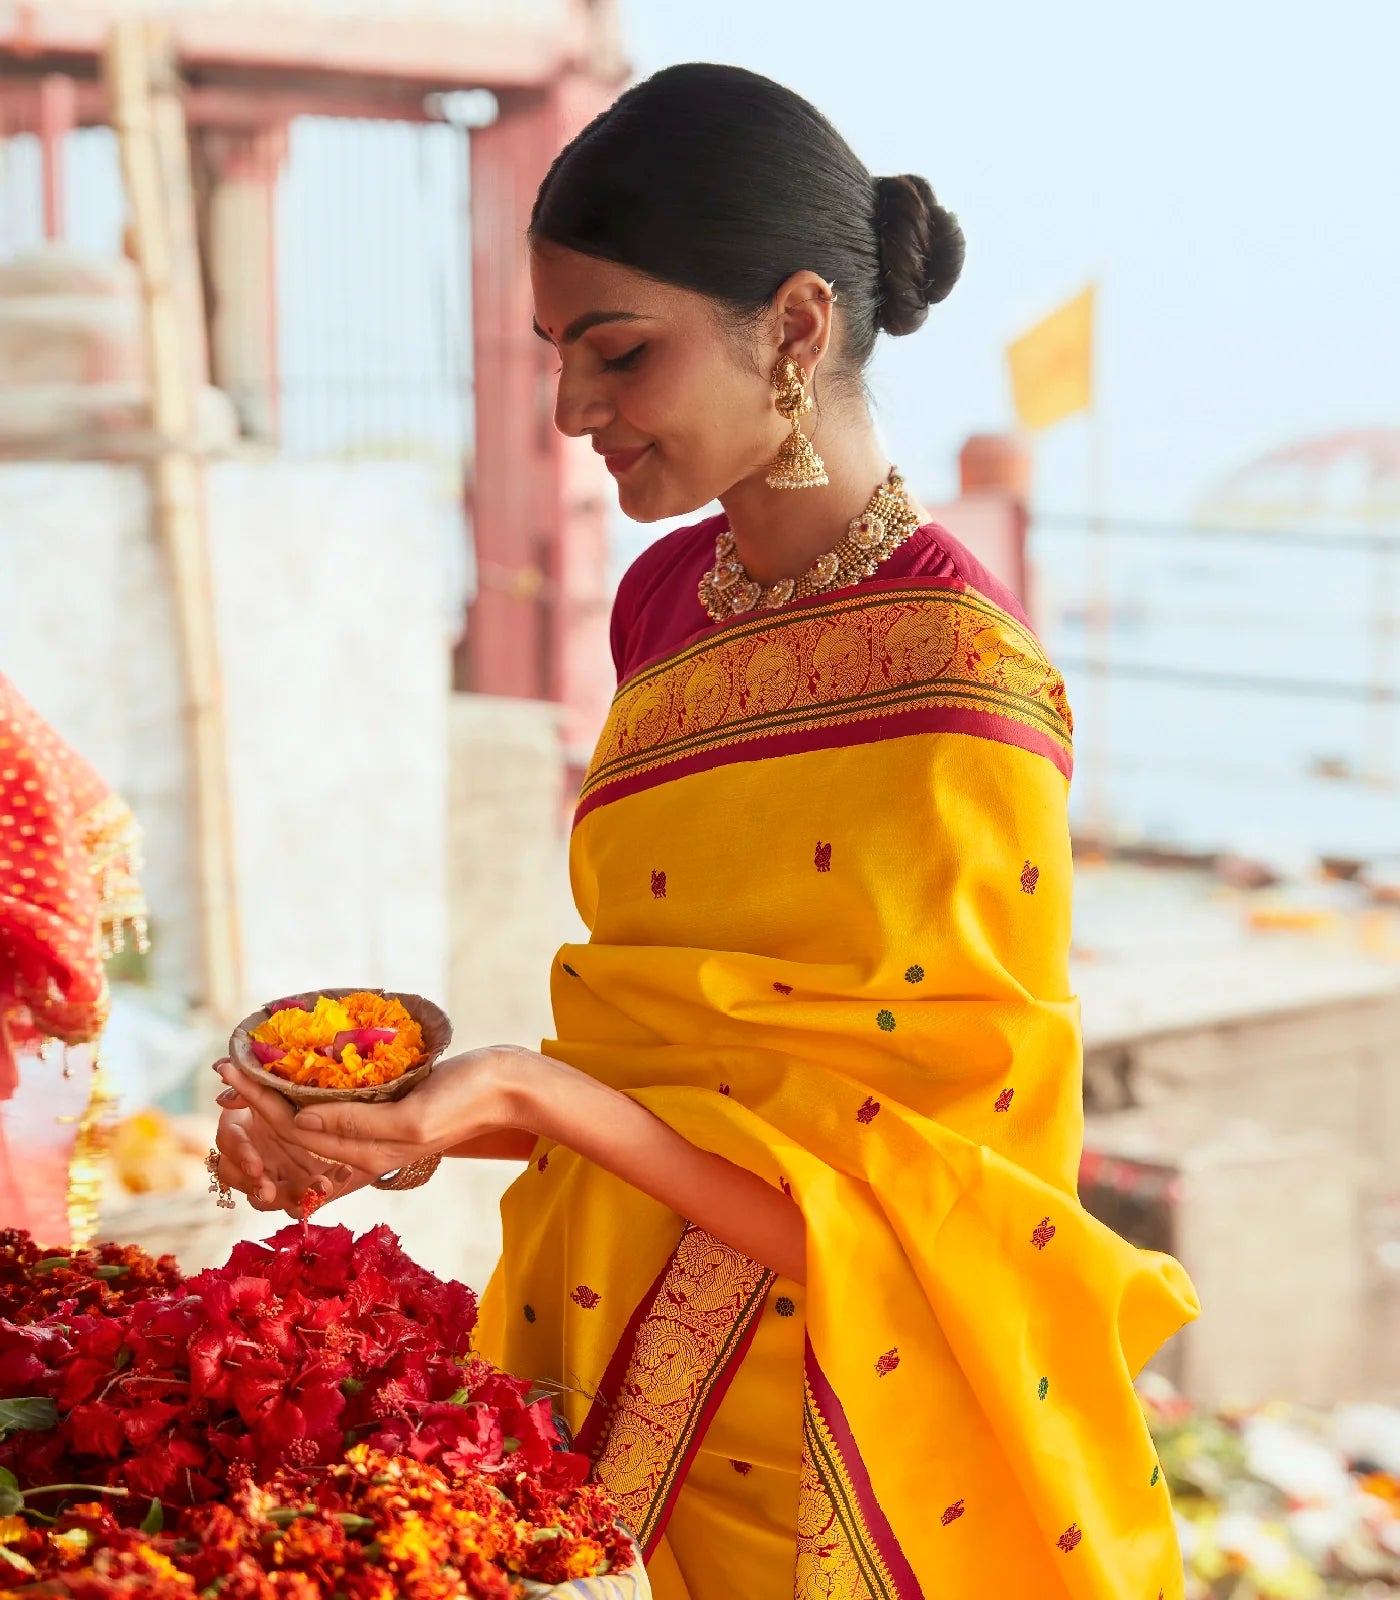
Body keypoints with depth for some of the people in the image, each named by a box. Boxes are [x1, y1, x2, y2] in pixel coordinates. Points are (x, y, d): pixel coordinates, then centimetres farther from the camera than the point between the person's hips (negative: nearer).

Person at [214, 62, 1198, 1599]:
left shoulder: (958, 690, -21)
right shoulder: (670, 598, 1)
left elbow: (901, 1205, -19)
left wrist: (538, 1101, -28)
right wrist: (419, 1109, -5)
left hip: (834, 1450, -6)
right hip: (621, 1384, 6)